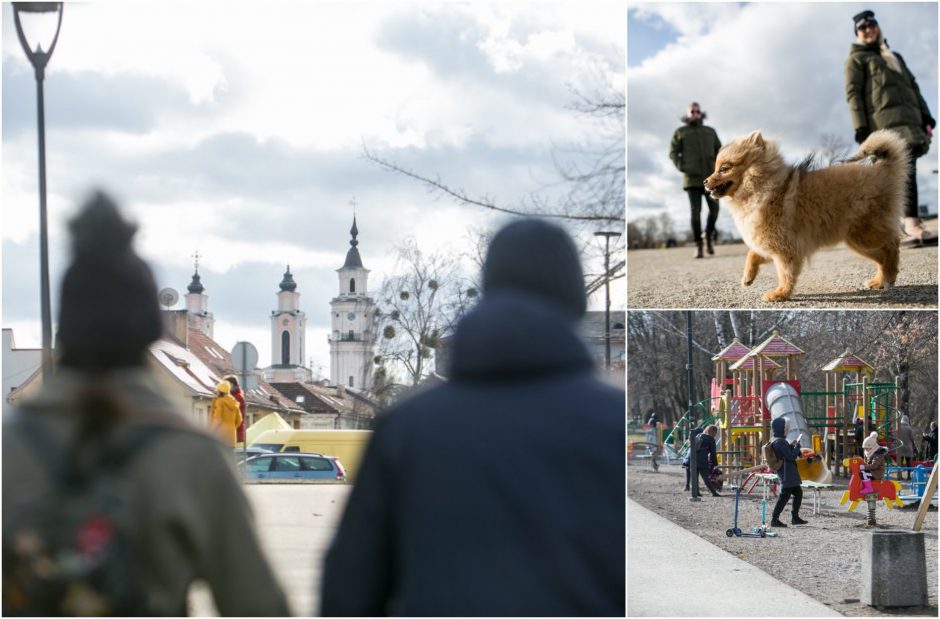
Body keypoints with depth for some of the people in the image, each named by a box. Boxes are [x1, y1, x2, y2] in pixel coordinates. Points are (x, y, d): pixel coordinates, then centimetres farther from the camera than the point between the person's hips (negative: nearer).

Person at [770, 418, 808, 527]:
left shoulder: (777, 441, 13)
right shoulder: (781, 442, -19)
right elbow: (791, 456, -20)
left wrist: (791, 445, 14)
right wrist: (797, 445, -8)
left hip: (788, 474, 11)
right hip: (787, 474, -11)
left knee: (798, 493, 18)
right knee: (784, 496, -10)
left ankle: (795, 517, 24)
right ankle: (774, 519, -10)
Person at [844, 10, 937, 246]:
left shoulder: (895, 57, 32)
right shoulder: (856, 59, 13)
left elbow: (913, 86, 27)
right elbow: (853, 93, 1)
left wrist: (925, 115, 13)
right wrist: (860, 126, -11)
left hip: (909, 119, 7)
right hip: (885, 121, -7)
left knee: (904, 170, 1)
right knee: (906, 167, -24)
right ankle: (912, 223, -36)